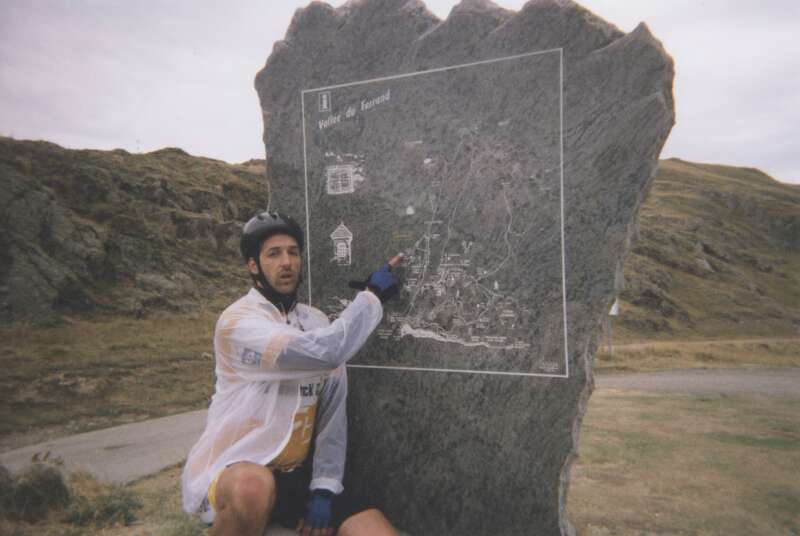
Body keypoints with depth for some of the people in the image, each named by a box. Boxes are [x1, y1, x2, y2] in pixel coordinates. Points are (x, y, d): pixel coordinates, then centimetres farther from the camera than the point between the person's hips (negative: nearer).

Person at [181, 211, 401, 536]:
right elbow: (326, 351, -30)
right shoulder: (238, 321, -16)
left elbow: (332, 413, 2)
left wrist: (324, 490, -7)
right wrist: (373, 295, -17)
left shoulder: (318, 322, 5)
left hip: (298, 475, 4)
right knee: (254, 487, -39)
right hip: (231, 473, -4)